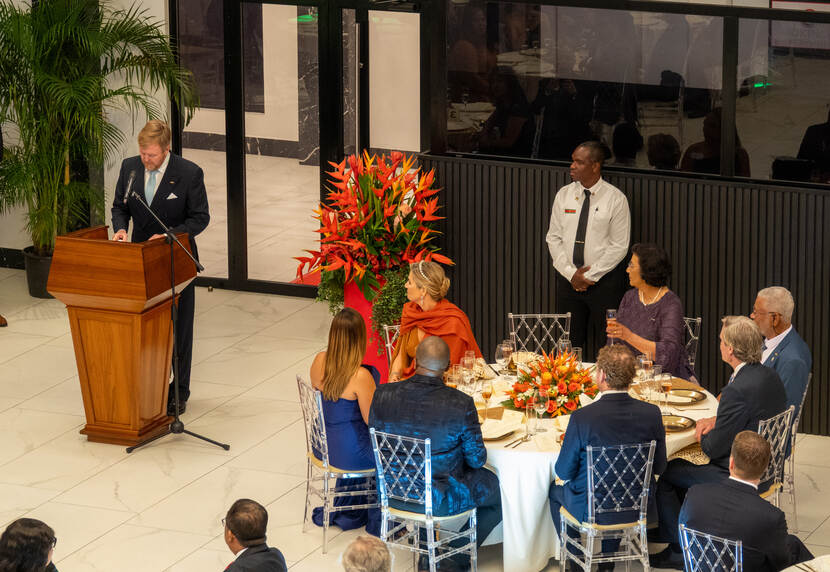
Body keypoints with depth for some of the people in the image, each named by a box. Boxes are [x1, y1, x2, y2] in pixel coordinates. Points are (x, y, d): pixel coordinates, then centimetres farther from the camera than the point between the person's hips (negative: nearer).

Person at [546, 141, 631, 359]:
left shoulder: (615, 199, -6)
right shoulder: (564, 195, 6)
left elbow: (619, 246, -7)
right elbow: (554, 238, 6)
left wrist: (591, 274, -12)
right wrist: (571, 273, -6)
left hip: (604, 281, -4)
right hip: (568, 279, 4)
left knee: (605, 349, -1)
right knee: (568, 343, 5)